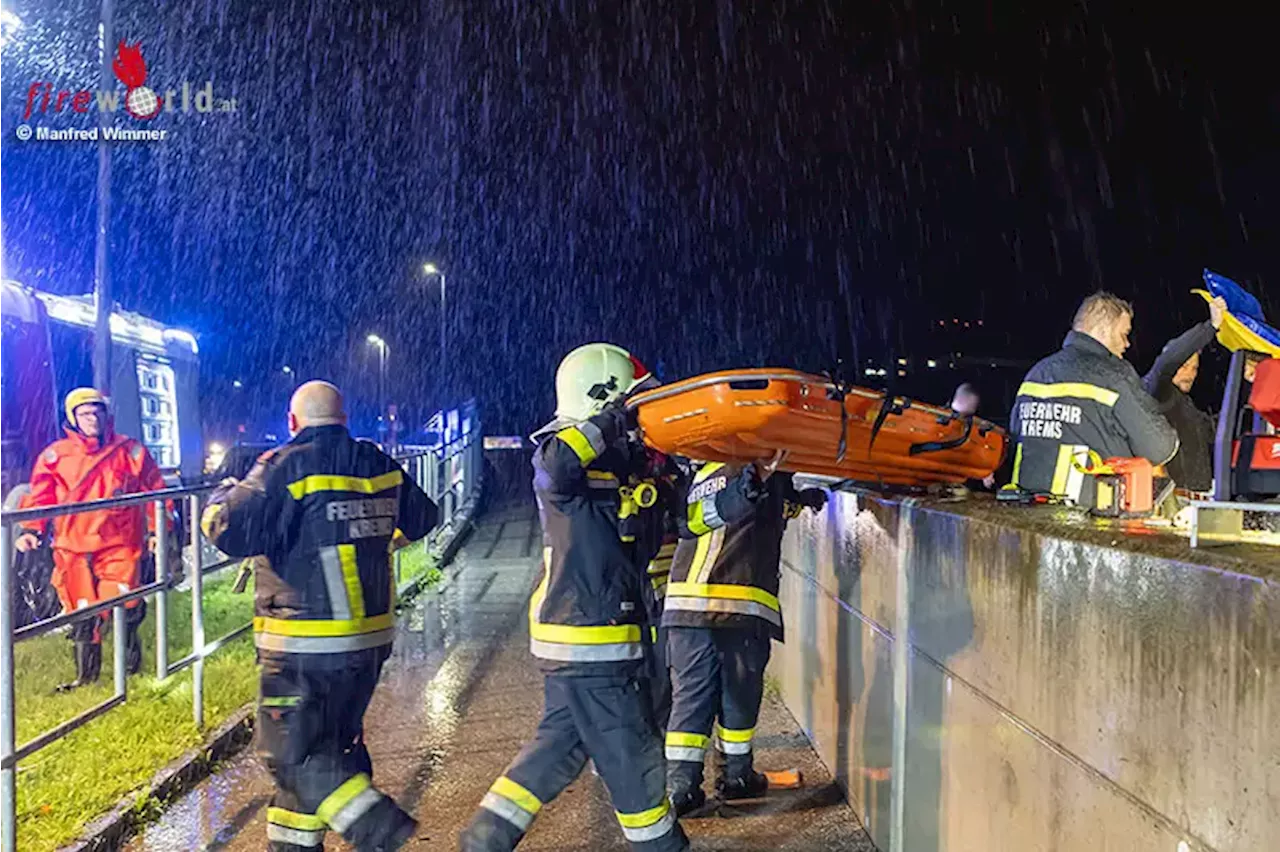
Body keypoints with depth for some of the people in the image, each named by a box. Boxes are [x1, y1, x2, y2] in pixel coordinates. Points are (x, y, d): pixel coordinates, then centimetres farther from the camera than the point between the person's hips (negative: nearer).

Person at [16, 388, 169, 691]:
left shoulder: (131, 451, 4)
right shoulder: (56, 455, 5)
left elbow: (155, 490, 7)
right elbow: (40, 497, 4)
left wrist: (157, 529, 2)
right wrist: (30, 530, -9)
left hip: (120, 544, -1)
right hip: (74, 548, 2)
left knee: (123, 606, -11)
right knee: (83, 614, 7)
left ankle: (131, 663, 17)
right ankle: (86, 674, 24)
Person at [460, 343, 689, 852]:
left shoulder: (608, 466, 15)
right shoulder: (565, 456, -14)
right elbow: (553, 467, -39)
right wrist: (604, 424, -30)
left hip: (571, 638, 10)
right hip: (590, 642, -10)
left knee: (561, 744, 16)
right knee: (630, 753, 5)